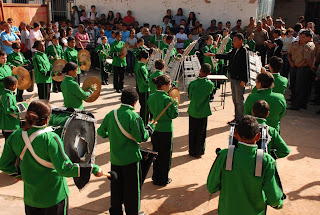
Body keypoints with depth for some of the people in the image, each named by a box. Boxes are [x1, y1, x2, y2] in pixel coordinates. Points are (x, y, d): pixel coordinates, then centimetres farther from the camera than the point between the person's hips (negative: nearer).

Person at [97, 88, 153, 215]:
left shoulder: (111, 114, -1)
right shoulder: (133, 116, -18)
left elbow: (101, 132, 7)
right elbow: (142, 138, -17)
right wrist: (149, 130, 2)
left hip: (115, 159, 5)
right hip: (131, 159, -5)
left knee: (116, 188, 20)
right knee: (132, 189, 11)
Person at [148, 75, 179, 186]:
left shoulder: (151, 97, -1)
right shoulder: (167, 99, -21)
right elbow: (174, 115, -16)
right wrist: (175, 103, -2)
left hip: (155, 128, 6)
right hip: (166, 130, -6)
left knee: (156, 153, 19)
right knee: (165, 155, 10)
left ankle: (156, 178, 31)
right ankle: (163, 180, 22)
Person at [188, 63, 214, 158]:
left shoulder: (192, 83, -13)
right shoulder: (210, 84, -15)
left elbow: (189, 96, -2)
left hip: (192, 111, 1)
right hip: (203, 112, -1)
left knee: (192, 132, 15)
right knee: (201, 133, 13)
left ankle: (192, 151, 26)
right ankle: (199, 152, 22)